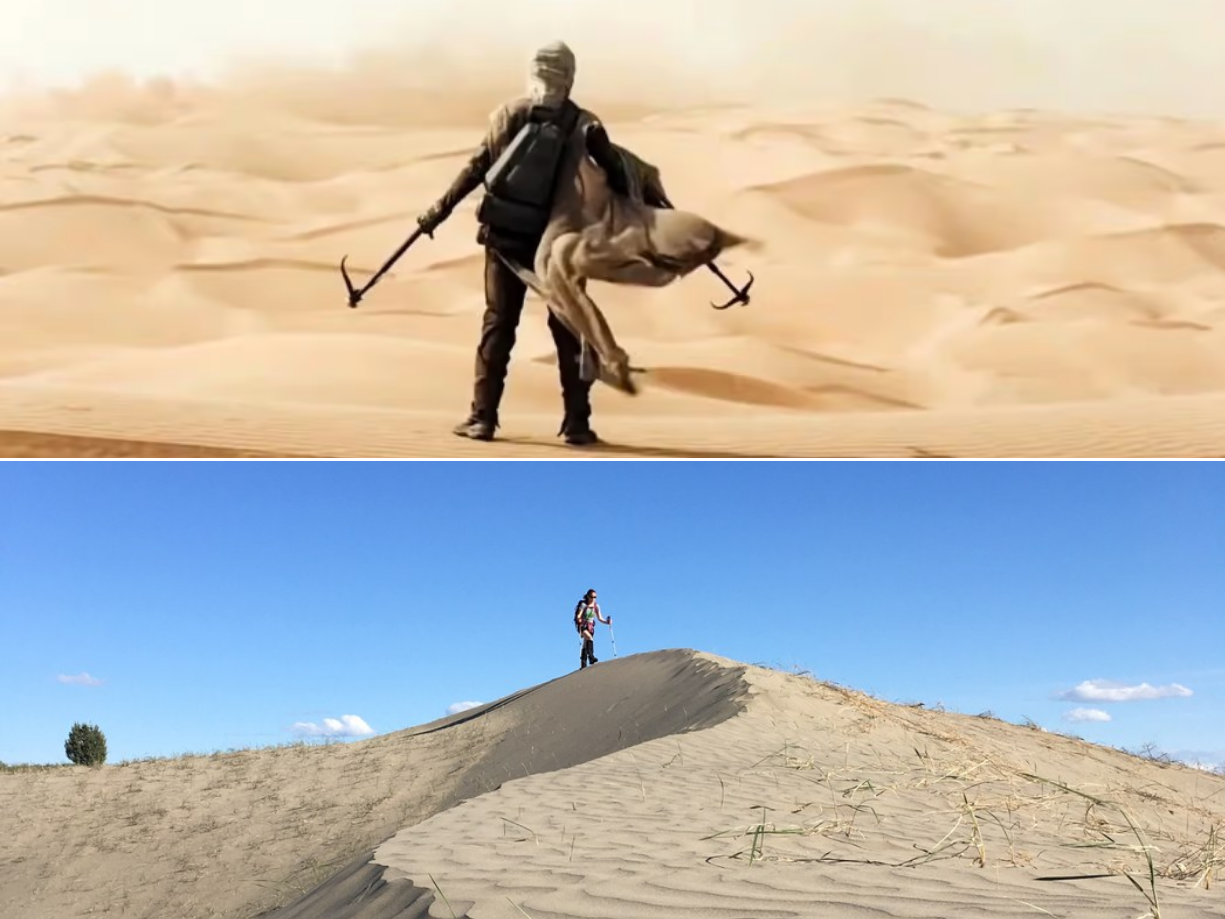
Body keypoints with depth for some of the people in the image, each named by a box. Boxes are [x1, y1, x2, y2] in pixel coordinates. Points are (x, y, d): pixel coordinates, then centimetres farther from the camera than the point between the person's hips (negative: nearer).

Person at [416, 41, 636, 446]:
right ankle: (576, 423, 4)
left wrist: (440, 210, 2)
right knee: (568, 329, 6)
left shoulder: (508, 113, -1)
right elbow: (618, 180, -6)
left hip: (505, 236, 1)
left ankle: (483, 417, 6)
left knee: (498, 324, 7)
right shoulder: (584, 124, -2)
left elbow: (476, 169, -3)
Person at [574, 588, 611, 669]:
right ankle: (591, 657, -36)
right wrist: (580, 620, -38)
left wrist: (607, 622, -12)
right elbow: (578, 616, -16)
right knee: (590, 638, -30)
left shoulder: (596, 606, 3)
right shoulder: (583, 604, -11)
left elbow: (600, 618, 4)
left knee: (586, 644, 2)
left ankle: (583, 665, 4)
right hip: (582, 625, -5)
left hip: (590, 626, 5)